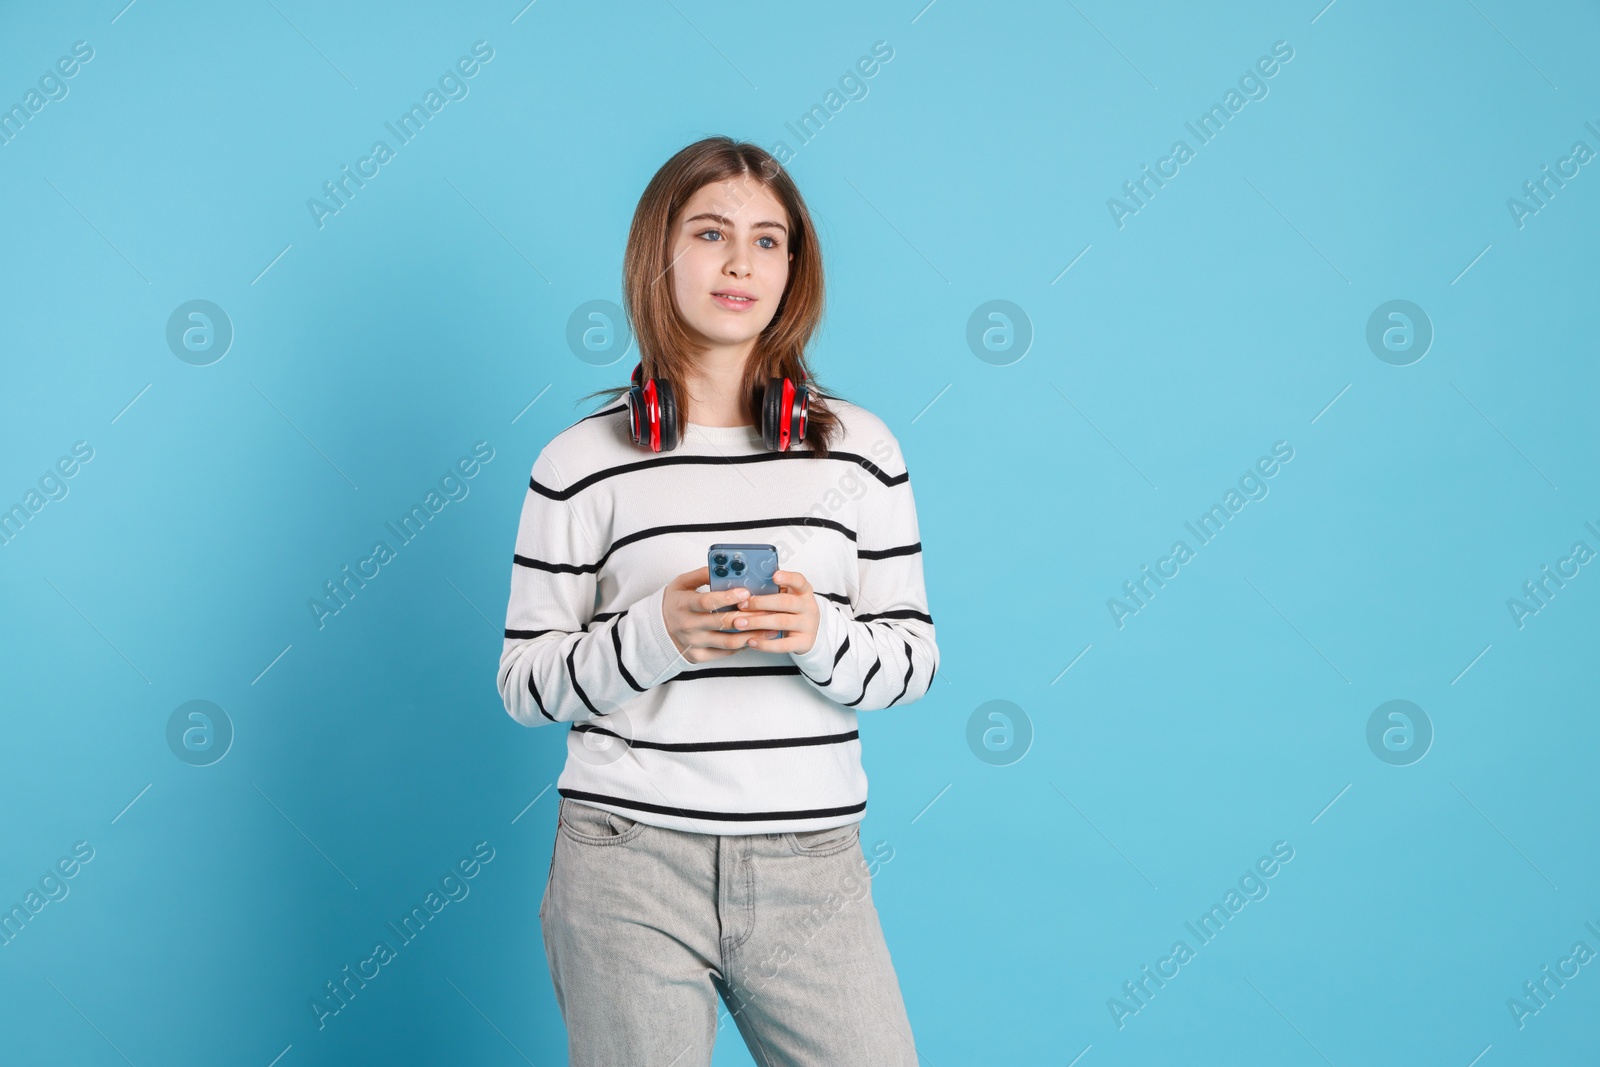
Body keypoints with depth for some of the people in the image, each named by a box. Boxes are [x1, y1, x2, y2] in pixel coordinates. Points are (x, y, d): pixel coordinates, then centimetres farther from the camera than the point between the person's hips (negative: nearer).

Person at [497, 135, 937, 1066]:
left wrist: (820, 633, -15)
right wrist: (653, 635, -16)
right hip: (628, 867, -1)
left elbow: (914, 656, 5)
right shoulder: (582, 463, 0)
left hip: (812, 872, 2)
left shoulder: (860, 448, 4)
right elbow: (525, 685, 1)